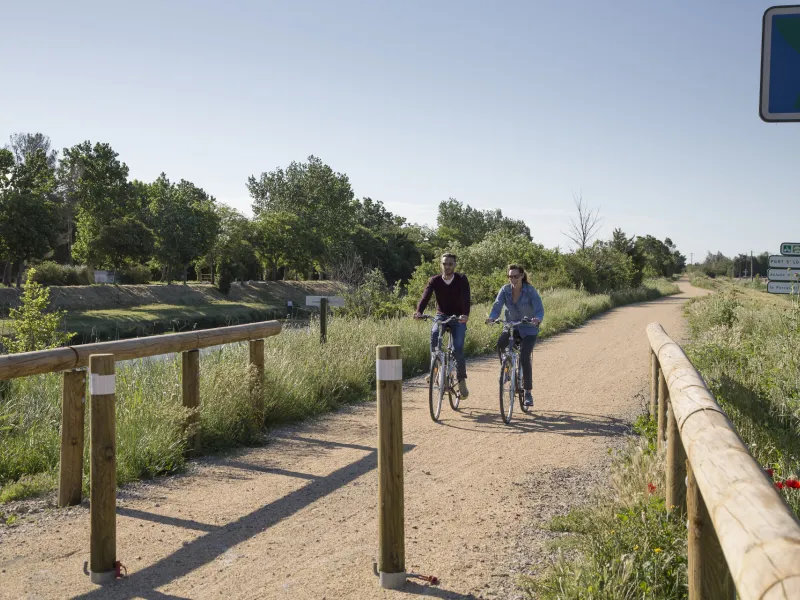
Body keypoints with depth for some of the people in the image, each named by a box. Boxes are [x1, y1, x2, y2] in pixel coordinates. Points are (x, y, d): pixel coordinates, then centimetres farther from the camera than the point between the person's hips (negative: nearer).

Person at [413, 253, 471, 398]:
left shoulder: (461, 280, -11)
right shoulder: (435, 281, -6)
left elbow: (465, 298, -25)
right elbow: (425, 297, -20)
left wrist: (465, 315, -45)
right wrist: (419, 312, -40)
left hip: (458, 318, -1)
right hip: (441, 316, 2)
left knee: (458, 348, -19)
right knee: (434, 334, -31)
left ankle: (462, 380, -2)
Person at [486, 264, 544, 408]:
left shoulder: (530, 291, -15)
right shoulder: (505, 290, -6)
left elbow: (539, 309, -24)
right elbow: (497, 307, -16)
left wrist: (537, 319, -47)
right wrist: (491, 318, -38)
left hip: (528, 329, -3)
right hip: (511, 327, 3)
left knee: (524, 357, -19)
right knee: (500, 344, -29)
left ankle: (528, 393, -5)